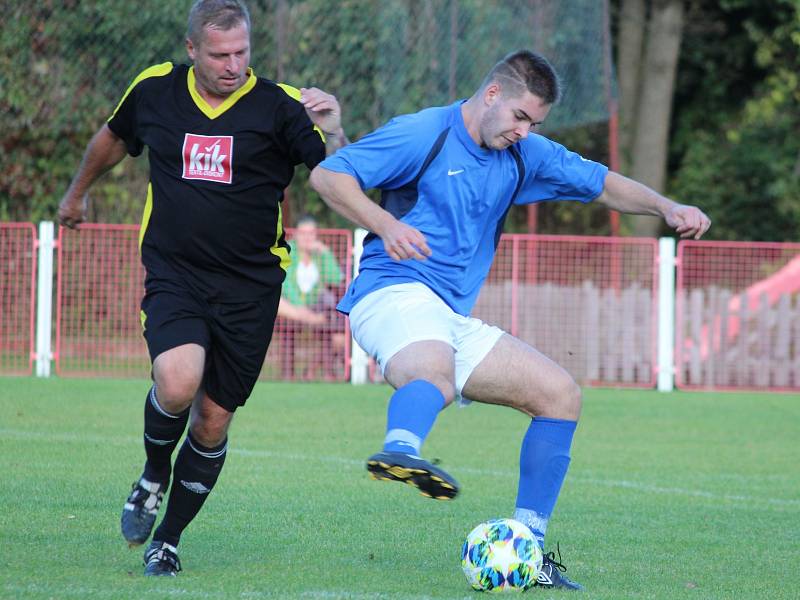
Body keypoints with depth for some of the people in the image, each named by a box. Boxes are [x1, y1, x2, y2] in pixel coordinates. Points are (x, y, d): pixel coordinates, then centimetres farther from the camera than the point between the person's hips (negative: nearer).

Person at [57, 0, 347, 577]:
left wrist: (333, 128, -30)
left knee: (213, 422, 3)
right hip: (173, 275, 0)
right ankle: (154, 474, 7)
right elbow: (113, 138, 23)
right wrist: (77, 193, 37)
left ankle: (167, 539, 24)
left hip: (250, 287, 0)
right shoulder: (155, 91, 1)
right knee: (177, 383, -25)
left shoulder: (280, 106, -7)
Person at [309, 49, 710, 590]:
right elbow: (328, 175, -8)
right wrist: (384, 224, -25)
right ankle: (401, 451, -77)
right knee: (434, 371, -41)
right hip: (395, 293, -8)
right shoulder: (423, 135, -5)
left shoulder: (525, 156, 15)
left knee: (561, 394, 3)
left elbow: (602, 183, 21)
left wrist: (666, 207, 2)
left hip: (454, 319, 8)